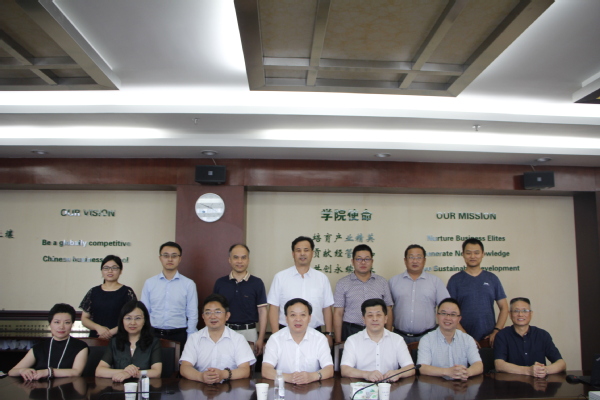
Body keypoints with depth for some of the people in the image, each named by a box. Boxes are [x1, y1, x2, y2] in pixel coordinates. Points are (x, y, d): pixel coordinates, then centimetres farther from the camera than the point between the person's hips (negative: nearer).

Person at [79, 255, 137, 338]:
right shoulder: (93, 292, 13)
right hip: (95, 337, 3)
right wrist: (98, 327, -5)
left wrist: (112, 332, -10)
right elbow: (84, 319, 13)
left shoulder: (127, 292, 4)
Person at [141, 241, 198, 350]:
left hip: (179, 336, -1)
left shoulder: (189, 284, -2)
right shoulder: (149, 283, 4)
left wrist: (190, 341, -3)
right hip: (154, 334, 1)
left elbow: (193, 315, 0)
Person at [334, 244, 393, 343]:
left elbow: (388, 311, 9)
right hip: (350, 331, -1)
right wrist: (338, 341, -4)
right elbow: (338, 313, 0)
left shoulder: (382, 282, 9)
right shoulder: (343, 283, 3)